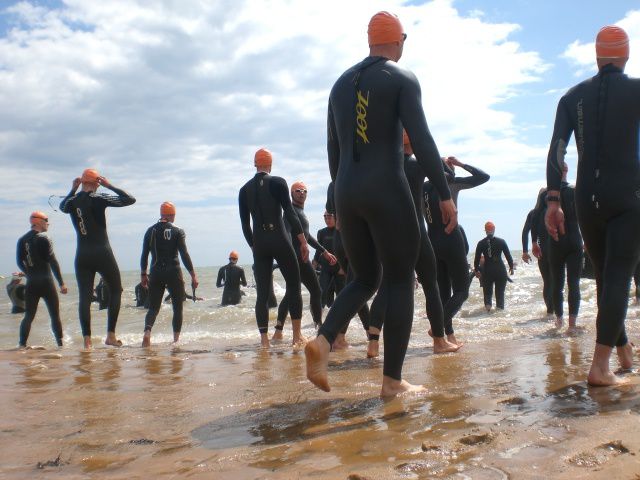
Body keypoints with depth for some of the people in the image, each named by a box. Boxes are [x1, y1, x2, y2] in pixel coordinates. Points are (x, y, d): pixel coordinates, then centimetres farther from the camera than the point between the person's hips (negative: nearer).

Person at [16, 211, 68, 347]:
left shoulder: (21, 240, 9)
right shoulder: (43, 239, -9)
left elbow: (20, 262, 12)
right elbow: (53, 262, -13)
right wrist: (62, 283, -12)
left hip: (31, 284, 5)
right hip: (45, 282, -5)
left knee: (29, 316, 9)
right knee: (55, 315, 2)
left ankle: (22, 344, 1)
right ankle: (60, 344, 1)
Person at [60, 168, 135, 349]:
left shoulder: (72, 202, 4)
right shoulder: (98, 199, -10)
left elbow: (62, 206, 30)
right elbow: (130, 199, -7)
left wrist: (73, 190, 20)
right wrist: (110, 186, -1)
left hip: (82, 256, 4)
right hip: (102, 254, -4)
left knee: (84, 296, 4)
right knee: (116, 290, 10)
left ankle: (87, 340, 0)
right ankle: (110, 335, 5)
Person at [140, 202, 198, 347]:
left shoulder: (150, 231, 5)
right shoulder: (177, 232, -3)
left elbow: (144, 255, 6)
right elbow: (184, 255, -9)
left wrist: (143, 274, 16)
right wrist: (193, 275, -6)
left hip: (155, 274, 3)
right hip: (173, 273, -2)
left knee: (153, 307, 8)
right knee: (177, 307, 9)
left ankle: (147, 331, -18)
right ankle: (176, 339, 6)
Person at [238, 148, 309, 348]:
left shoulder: (244, 190, 10)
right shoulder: (278, 182, -2)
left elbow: (245, 224, 10)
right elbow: (290, 213, -9)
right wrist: (303, 241, -6)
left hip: (259, 242, 4)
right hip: (279, 239, -3)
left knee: (262, 292, 5)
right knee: (294, 285, 7)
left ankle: (264, 339, 2)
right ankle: (297, 335, 4)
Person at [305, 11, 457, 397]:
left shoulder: (342, 83, 18)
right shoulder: (403, 79, -1)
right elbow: (422, 141, -12)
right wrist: (446, 195, -8)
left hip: (347, 192, 6)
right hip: (387, 190, -6)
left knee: (365, 279, 17)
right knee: (400, 281, 3)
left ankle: (323, 341, -7)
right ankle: (392, 380, 2)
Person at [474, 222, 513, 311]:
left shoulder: (481, 243, -2)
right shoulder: (501, 242, -2)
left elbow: (477, 258, 0)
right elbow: (508, 255, 1)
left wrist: (476, 270, 10)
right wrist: (511, 267, 13)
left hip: (487, 270, 0)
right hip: (500, 269, 0)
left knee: (487, 289, 11)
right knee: (500, 290, 10)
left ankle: (488, 304, -9)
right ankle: (500, 306, 8)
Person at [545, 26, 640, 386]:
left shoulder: (573, 96, 8)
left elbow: (556, 150, -1)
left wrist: (553, 200, -3)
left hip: (588, 198, 3)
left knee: (606, 275, 16)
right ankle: (600, 365, -17)